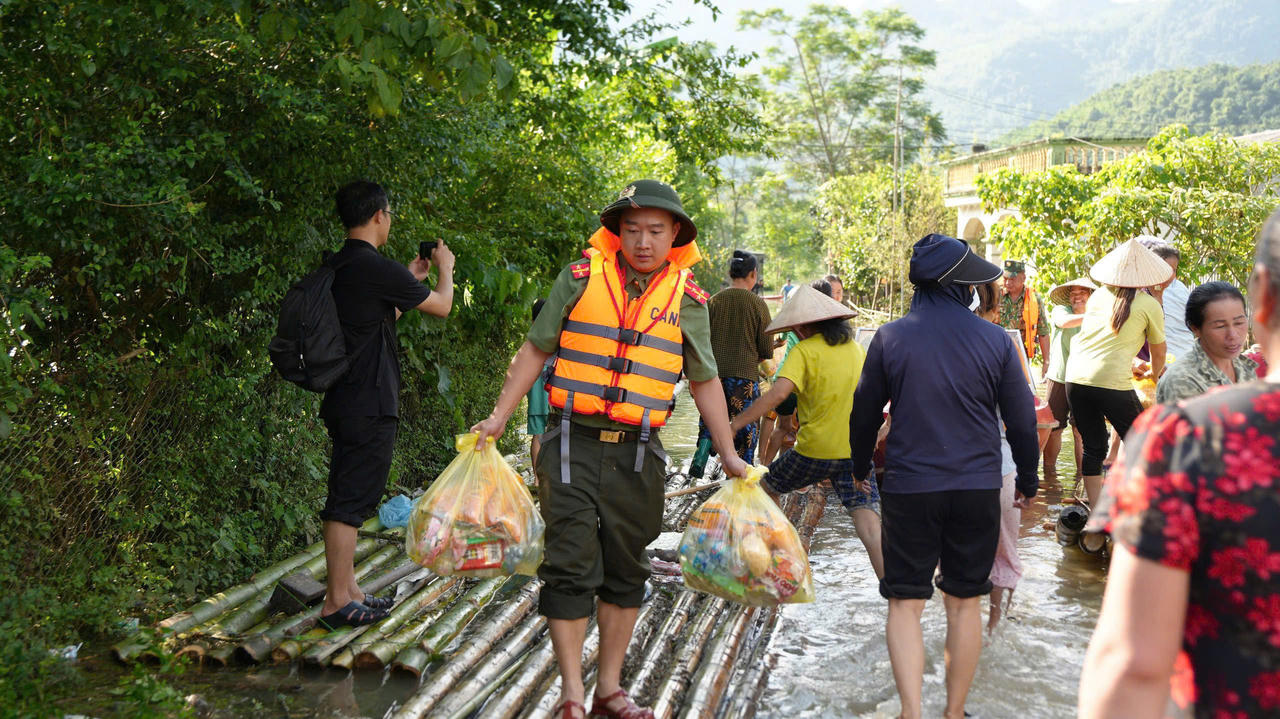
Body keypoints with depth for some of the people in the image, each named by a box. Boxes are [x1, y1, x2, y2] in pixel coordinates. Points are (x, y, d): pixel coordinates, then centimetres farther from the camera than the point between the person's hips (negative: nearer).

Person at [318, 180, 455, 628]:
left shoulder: (339, 267, 11)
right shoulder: (376, 268, -17)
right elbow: (442, 306, -4)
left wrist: (411, 278, 31)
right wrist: (445, 268, 15)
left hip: (345, 401, 10)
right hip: (369, 405, -10)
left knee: (346, 498, 14)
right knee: (350, 501, -4)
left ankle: (347, 590, 24)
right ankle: (338, 602, 2)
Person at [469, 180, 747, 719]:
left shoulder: (687, 298, 4)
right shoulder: (581, 278, -1)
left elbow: (705, 381, 11)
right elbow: (535, 350, 6)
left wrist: (728, 455, 10)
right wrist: (498, 418, 2)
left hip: (637, 452, 3)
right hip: (573, 445, -2)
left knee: (625, 571, 11)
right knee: (570, 568, -3)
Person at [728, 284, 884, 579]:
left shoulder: (805, 350, -9)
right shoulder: (856, 348, 10)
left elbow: (778, 393, -22)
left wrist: (734, 424, -22)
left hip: (816, 449, -4)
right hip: (858, 448, 4)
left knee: (767, 486, 21)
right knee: (868, 520, -3)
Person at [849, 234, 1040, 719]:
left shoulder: (890, 338, -4)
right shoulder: (995, 340, -3)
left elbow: (865, 412, 6)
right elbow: (1022, 419, 4)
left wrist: (861, 466, 23)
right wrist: (1028, 479, 19)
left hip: (909, 488, -1)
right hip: (978, 488, 1)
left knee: (906, 603, 5)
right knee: (965, 603, 13)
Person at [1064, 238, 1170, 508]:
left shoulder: (1098, 295, 13)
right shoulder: (1149, 305, 1)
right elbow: (1159, 354, 14)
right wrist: (1154, 375, 36)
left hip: (1076, 377, 5)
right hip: (1112, 383, -5)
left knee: (1093, 448, 14)